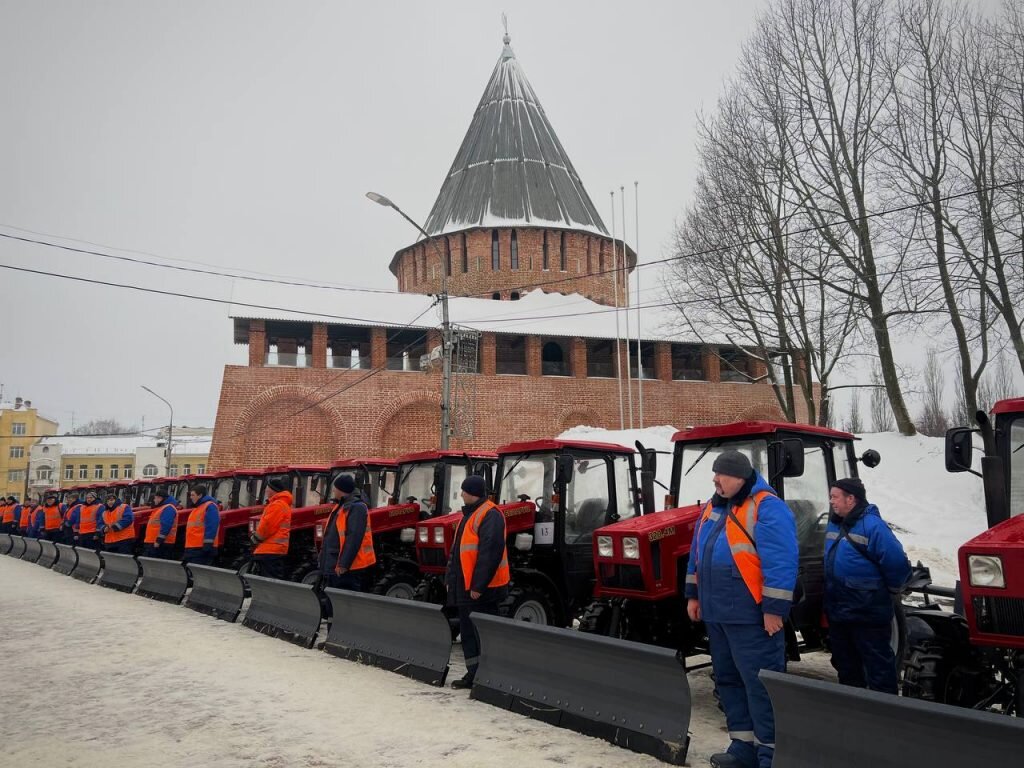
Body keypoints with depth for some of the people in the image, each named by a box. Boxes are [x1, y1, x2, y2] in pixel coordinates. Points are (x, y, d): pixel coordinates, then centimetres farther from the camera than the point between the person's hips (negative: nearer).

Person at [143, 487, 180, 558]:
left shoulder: (168, 508, -13)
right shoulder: (161, 507, 22)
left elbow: (165, 526, -23)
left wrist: (158, 541, -25)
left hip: (161, 544, -11)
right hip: (152, 543, 11)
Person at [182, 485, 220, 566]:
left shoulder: (210, 506, -11)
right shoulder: (197, 507, 21)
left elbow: (211, 527, -19)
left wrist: (208, 544, -24)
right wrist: (188, 547, 26)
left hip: (201, 548, -11)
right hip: (192, 548, 11)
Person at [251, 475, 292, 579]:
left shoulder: (277, 505, -16)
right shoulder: (283, 503, 18)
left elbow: (267, 525, -20)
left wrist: (256, 537, -3)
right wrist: (257, 534, 12)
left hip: (270, 551, -10)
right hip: (275, 550, 10)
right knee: (275, 579, 12)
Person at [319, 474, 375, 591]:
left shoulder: (356, 508, -17)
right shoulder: (341, 506, 15)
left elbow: (354, 538, -24)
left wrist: (343, 564, -26)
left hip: (349, 568, -11)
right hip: (335, 565, 11)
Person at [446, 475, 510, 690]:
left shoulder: (490, 515, -16)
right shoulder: (470, 514, 16)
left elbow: (490, 553, -23)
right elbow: (458, 550, 21)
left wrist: (478, 585, -23)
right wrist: (451, 579, 18)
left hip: (481, 589, -10)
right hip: (466, 587, 10)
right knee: (468, 632, 15)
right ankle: (474, 674, 24)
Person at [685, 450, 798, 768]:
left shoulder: (766, 507, -13)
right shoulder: (713, 507, 13)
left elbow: (781, 561, -19)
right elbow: (697, 553, 20)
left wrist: (774, 609, -21)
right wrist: (693, 594, 18)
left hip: (750, 615, -9)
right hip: (717, 613, 9)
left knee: (760, 683, -3)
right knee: (729, 679, 15)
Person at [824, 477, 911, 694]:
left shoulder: (872, 526, -18)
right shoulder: (834, 524, 8)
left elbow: (897, 562, -23)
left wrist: (891, 589, -8)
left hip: (868, 614, -8)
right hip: (837, 612, 9)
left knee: (879, 667, 2)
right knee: (846, 665, 20)